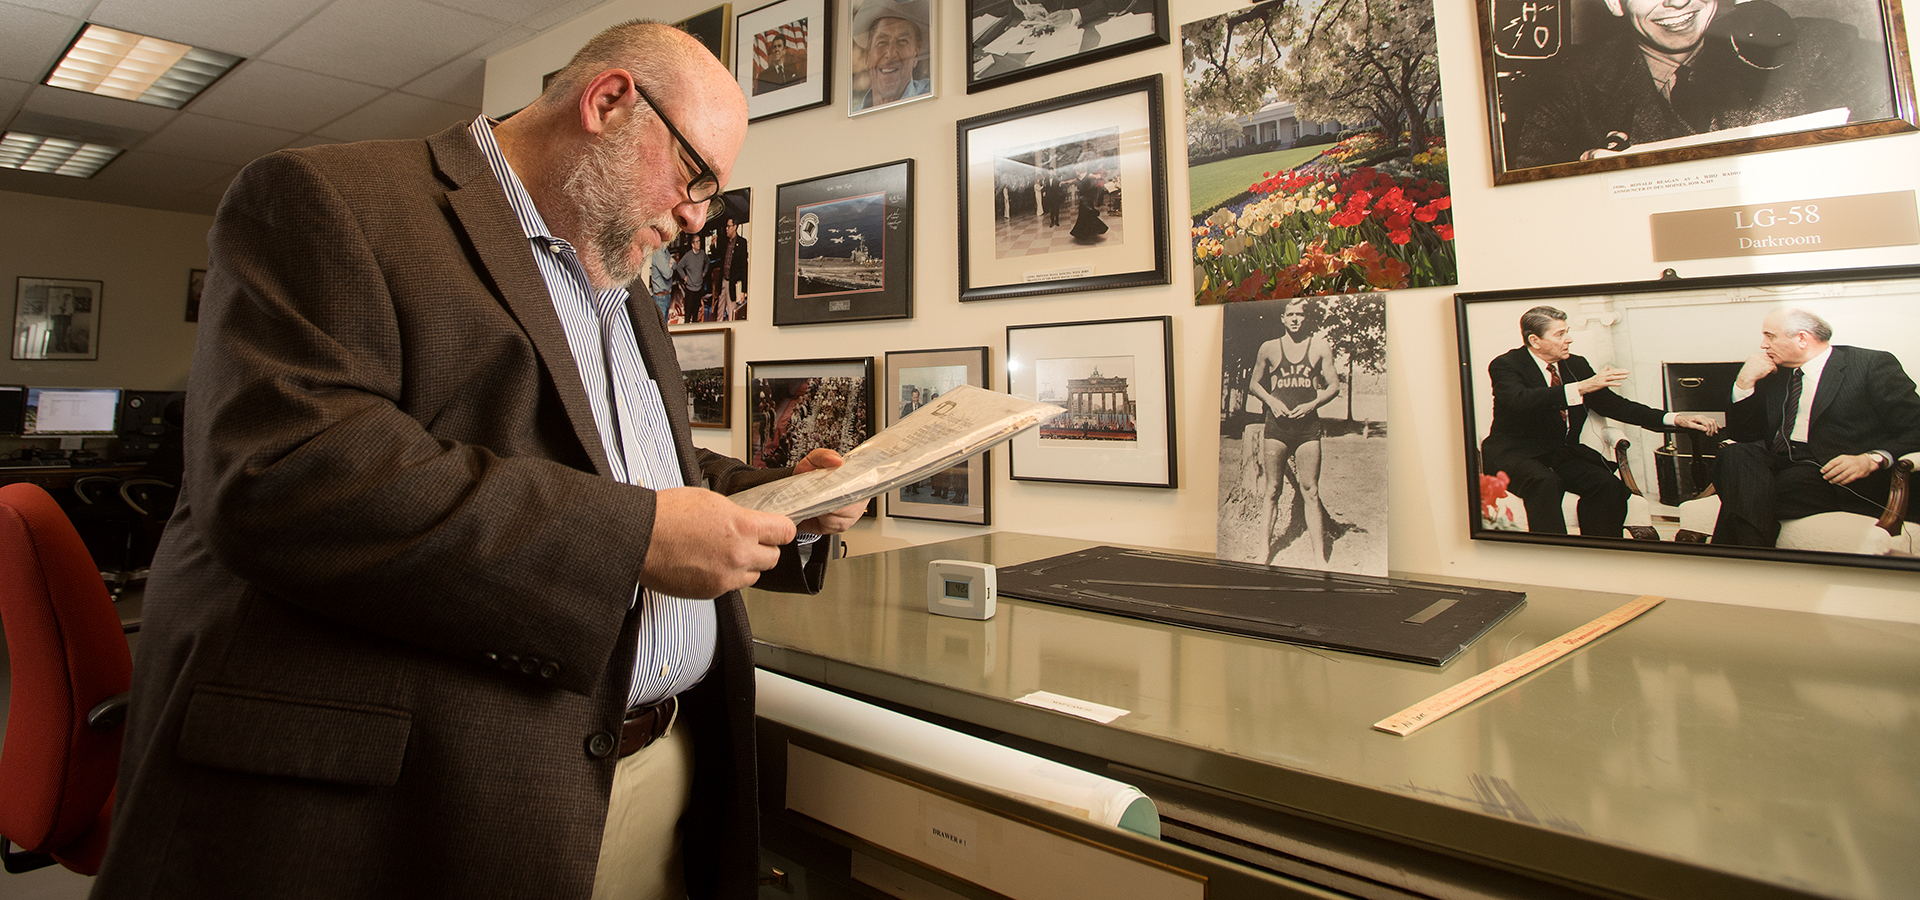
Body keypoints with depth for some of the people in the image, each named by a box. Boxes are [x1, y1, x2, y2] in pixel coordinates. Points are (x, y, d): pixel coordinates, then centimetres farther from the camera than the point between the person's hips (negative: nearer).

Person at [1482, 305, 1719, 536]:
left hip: (1562, 452, 6)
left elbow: (1612, 404, 10)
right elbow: (1520, 400, -30)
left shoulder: (1576, 365, 10)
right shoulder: (1505, 365, -9)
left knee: (1609, 485, -20)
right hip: (1513, 454, -6)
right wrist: (1581, 388, -37)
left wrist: (1676, 419, -1)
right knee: (1546, 483, -36)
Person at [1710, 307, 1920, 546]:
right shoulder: (1773, 374, 17)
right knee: (1735, 454, -31)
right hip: (1777, 462, 5)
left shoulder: (1873, 364, 3)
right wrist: (1745, 383, 3)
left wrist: (1872, 459, -21)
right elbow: (1741, 436, 14)